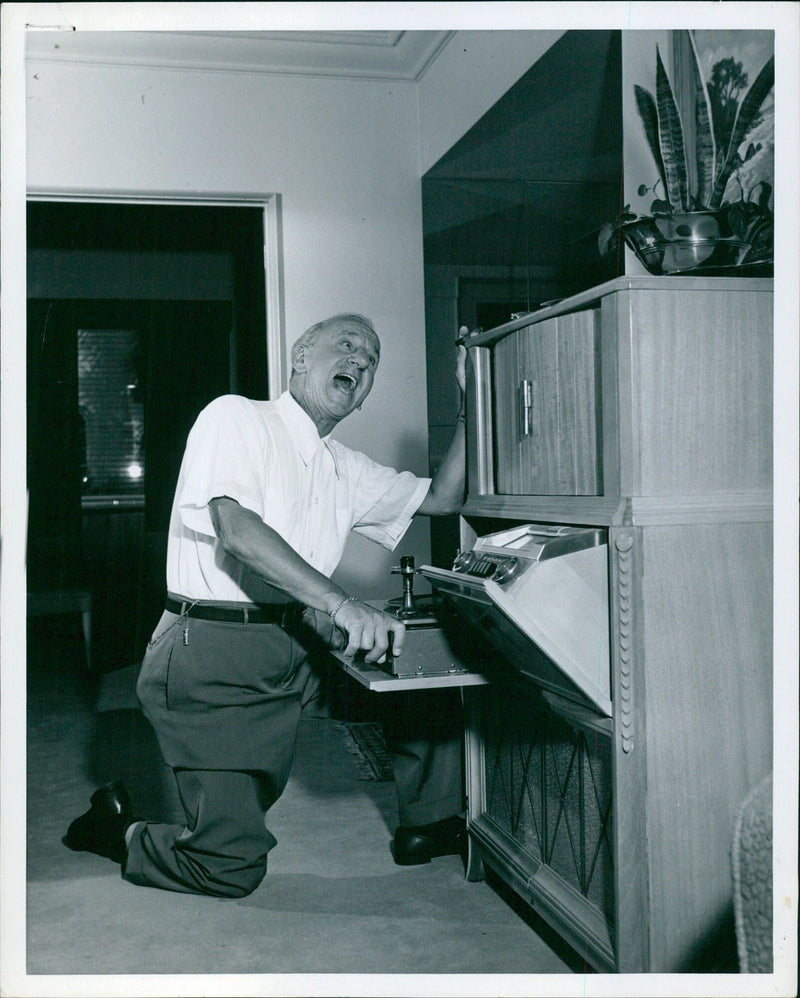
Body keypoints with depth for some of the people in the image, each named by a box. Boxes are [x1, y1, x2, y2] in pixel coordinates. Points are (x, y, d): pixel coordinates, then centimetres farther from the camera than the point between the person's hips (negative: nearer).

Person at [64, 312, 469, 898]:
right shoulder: (236, 417, -7)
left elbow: (443, 498, 20)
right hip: (212, 658, -7)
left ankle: (432, 826, 12)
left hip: (293, 648, 7)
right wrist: (343, 604, -36)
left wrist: (469, 401, 10)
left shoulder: (345, 470, 15)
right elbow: (237, 528, -24)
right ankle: (118, 829, 21)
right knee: (232, 868, -9)